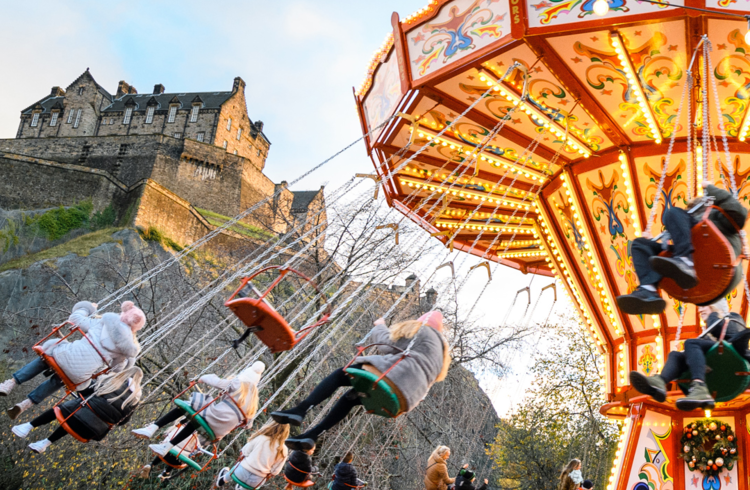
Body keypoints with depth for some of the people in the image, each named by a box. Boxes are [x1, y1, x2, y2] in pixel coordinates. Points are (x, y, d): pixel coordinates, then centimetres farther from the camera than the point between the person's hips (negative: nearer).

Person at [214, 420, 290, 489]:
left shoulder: (260, 438, -16)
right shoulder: (284, 451, -12)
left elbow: (244, 452, -3)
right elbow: (275, 471, -6)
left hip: (242, 472, 0)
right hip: (256, 482, 0)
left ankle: (223, 480, 57)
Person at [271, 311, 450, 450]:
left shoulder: (422, 330, 11)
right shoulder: (441, 346, 32)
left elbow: (388, 345, 3)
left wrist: (380, 327, 22)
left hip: (394, 378, -8)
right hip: (405, 398, 9)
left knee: (339, 375, -4)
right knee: (350, 397, 20)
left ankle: (299, 411, -20)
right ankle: (311, 435, 11)